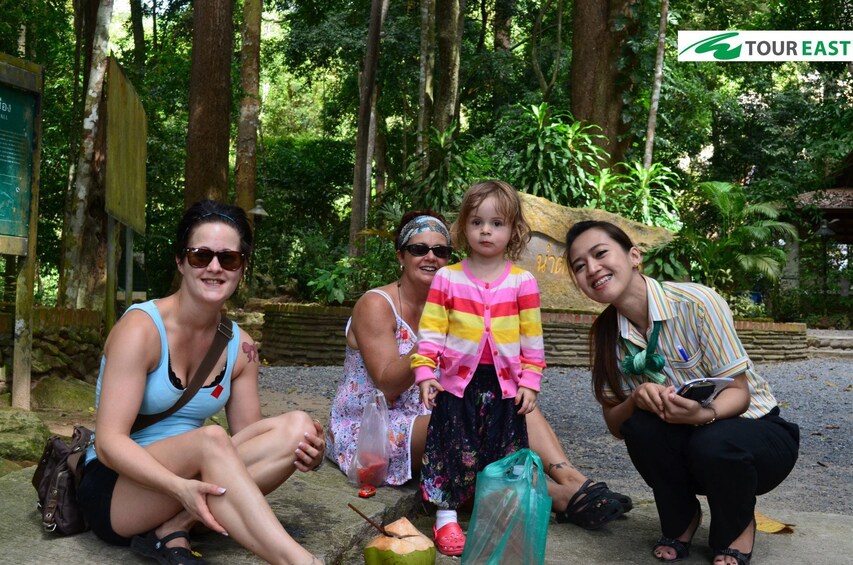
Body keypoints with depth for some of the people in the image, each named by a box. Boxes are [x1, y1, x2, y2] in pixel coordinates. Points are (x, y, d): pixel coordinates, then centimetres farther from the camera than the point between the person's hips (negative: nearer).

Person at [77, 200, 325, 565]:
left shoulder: (241, 347, 2)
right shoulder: (141, 327, -15)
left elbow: (248, 436, 1)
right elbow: (108, 441, -20)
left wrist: (302, 450, -22)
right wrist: (179, 488, -36)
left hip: (186, 475, 6)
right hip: (113, 488, -5)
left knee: (297, 428, -17)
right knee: (210, 438, -36)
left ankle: (174, 530, -24)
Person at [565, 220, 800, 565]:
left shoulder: (696, 302, -22)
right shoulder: (606, 335, -8)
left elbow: (738, 390, -18)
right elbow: (615, 425, -7)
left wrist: (703, 413, -40)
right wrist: (636, 399, -30)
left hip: (755, 430, -3)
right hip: (686, 445, 3)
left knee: (712, 443, -35)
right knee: (641, 425, -28)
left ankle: (738, 529, 0)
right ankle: (681, 521, 1)